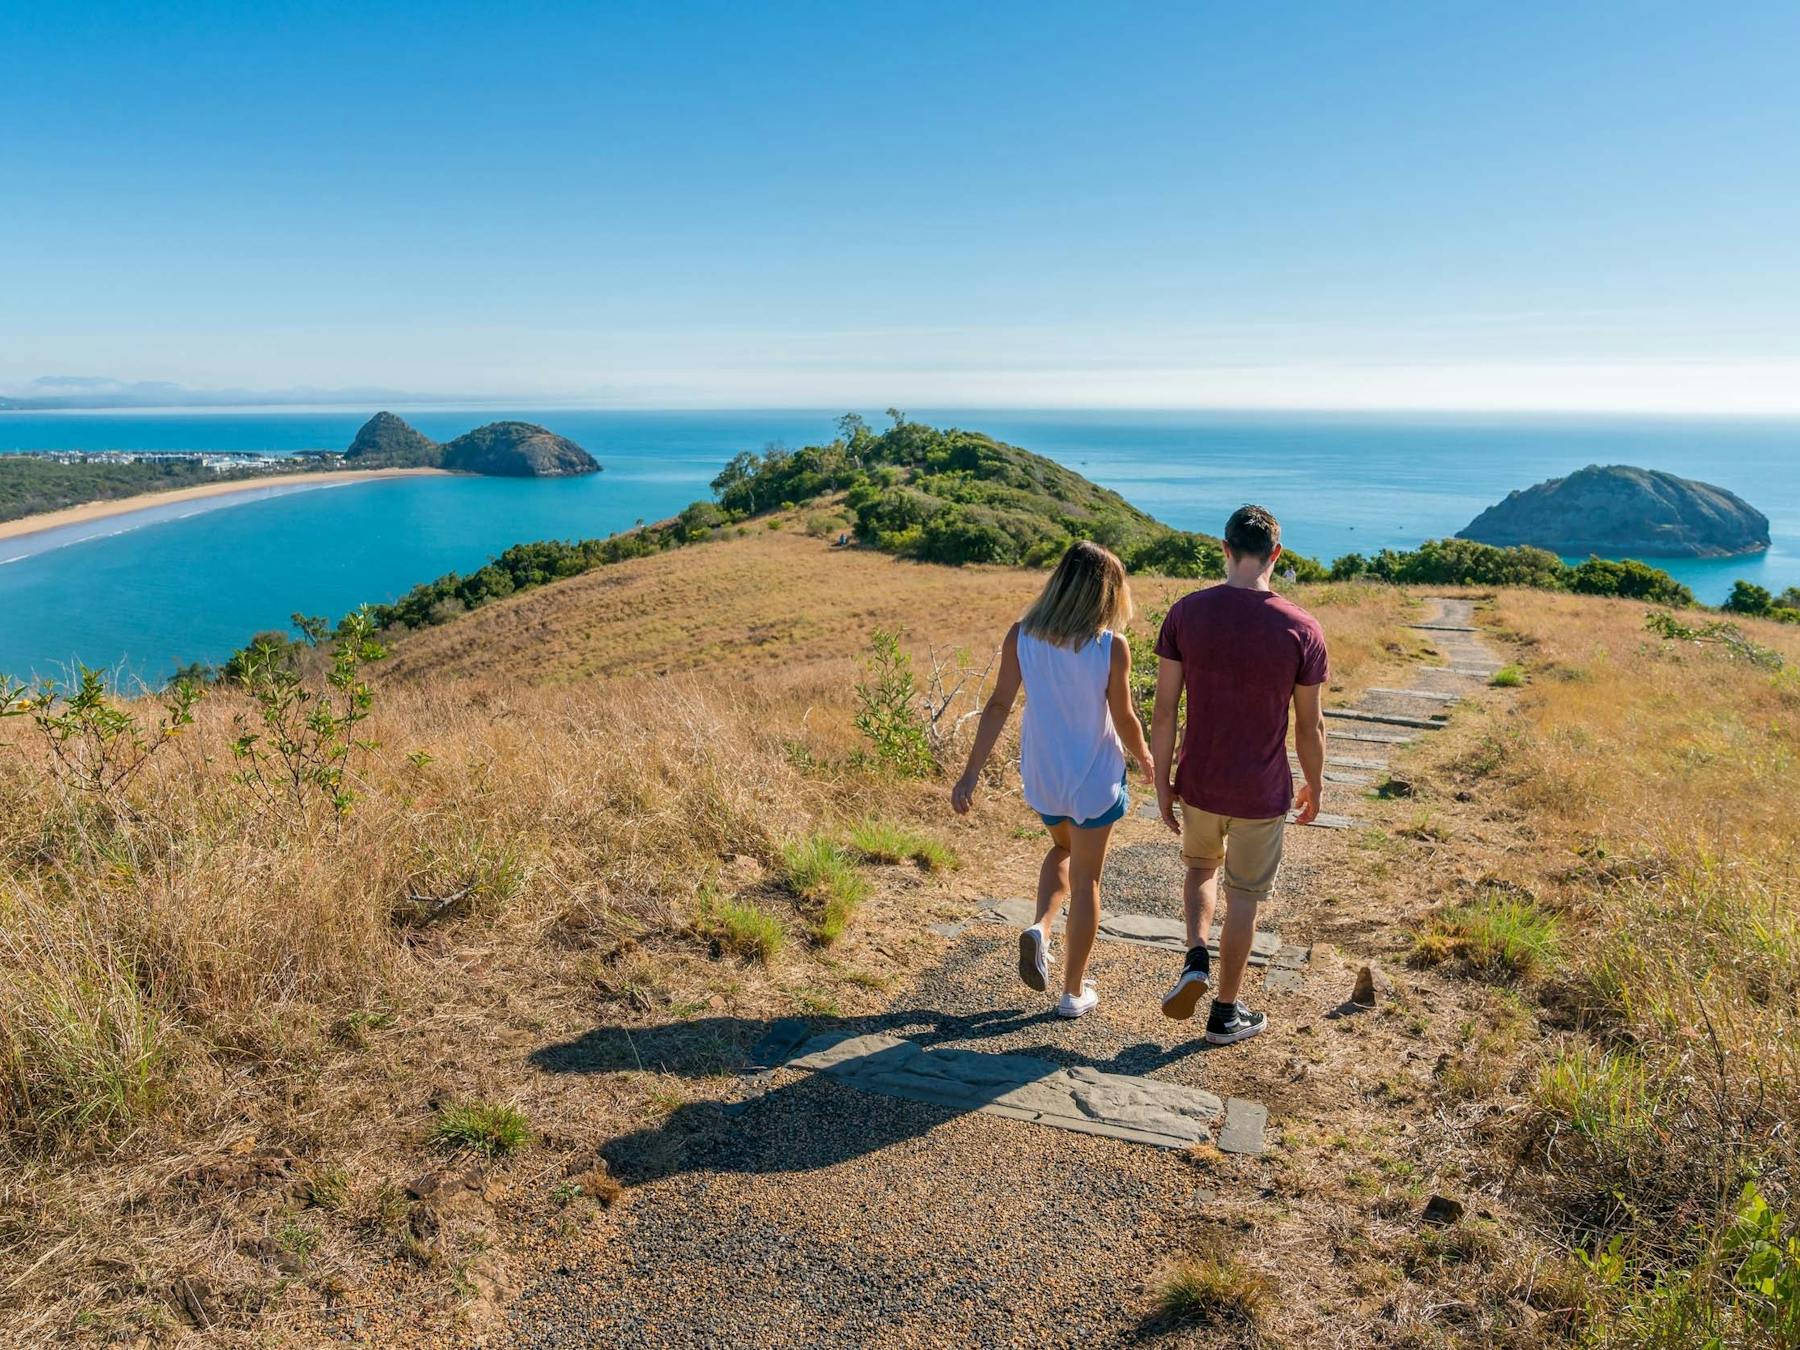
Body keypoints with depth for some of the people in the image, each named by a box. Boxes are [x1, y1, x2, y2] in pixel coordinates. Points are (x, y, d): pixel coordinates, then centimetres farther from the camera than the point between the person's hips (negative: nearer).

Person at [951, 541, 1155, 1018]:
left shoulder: (1021, 636, -10)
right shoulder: (1111, 647, -18)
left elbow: (998, 706, -10)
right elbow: (1124, 720, -10)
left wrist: (970, 775, -6)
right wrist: (1145, 760, 11)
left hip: (1041, 776, 3)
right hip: (1095, 779, -3)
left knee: (1063, 849, 31)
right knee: (1085, 879, 12)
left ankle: (1039, 929, 7)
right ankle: (1074, 992, 22)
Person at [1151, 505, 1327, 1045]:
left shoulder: (1186, 612, -10)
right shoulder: (1301, 629, -13)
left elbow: (1164, 710, -7)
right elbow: (1310, 725, -5)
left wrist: (1162, 785, 3)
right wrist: (1314, 787, 12)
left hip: (1198, 784, 2)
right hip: (1262, 795, -1)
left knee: (1201, 865, 29)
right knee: (1244, 898, 15)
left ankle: (1196, 958, 8)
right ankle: (1225, 1014, 28)